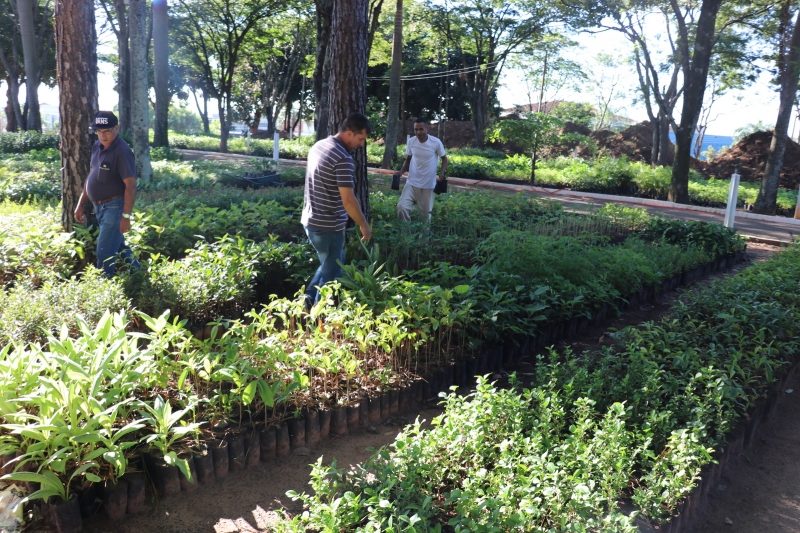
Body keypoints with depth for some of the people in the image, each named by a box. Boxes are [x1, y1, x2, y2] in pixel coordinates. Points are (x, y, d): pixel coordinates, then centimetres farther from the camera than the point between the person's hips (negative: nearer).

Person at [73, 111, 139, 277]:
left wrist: (126, 216, -24)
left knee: (104, 255, -6)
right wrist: (81, 204, 16)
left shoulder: (122, 151, -19)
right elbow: (91, 177, 17)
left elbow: (130, 185, -22)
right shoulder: (97, 146, 7)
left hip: (114, 207, -9)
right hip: (99, 207, 9)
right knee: (118, 246, 20)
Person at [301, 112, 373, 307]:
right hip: (329, 226, -9)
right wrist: (364, 225, -9)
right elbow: (348, 200, -22)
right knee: (332, 273, 6)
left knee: (328, 265, 25)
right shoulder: (344, 158, -21)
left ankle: (309, 299, 19)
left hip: (310, 220, 9)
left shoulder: (318, 146, 8)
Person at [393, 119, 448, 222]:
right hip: (412, 183, 2)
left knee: (426, 212, 11)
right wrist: (401, 171, -7)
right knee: (402, 207, -15)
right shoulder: (411, 141, -4)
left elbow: (444, 158, 2)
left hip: (428, 185, -1)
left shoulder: (436, 142, -12)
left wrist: (442, 172, -15)